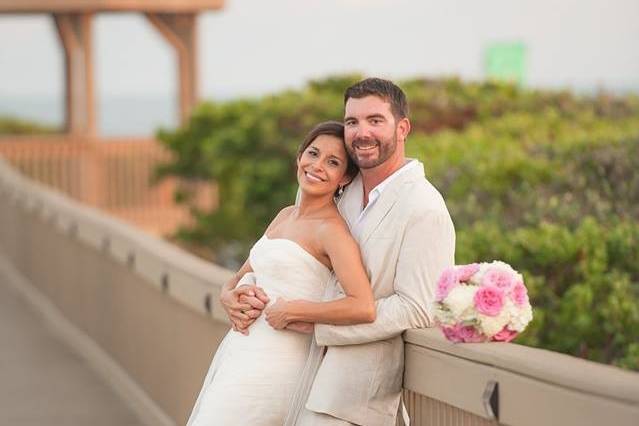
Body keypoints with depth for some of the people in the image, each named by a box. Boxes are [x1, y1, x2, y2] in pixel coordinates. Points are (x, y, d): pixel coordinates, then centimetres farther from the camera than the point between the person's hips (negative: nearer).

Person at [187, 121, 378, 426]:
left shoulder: (331, 229, -13)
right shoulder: (285, 216, 13)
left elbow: (364, 308, -26)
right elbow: (236, 281, 19)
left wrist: (289, 312, -15)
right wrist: (232, 301, -5)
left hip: (273, 363, -8)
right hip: (241, 351, 8)